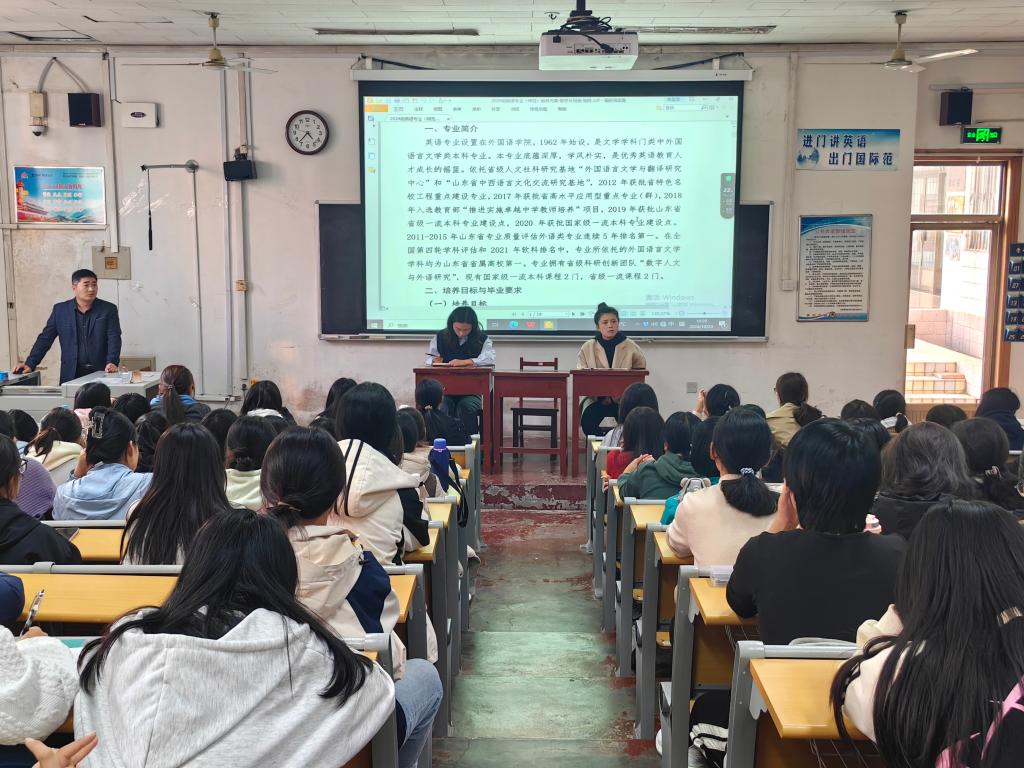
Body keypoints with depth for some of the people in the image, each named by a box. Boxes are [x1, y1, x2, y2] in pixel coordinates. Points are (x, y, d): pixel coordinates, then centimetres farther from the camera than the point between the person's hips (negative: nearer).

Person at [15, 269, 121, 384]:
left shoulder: (109, 309, 3)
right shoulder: (60, 310, 8)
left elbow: (114, 339, -5)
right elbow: (45, 339, 9)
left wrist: (112, 362, -21)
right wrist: (30, 364, 0)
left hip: (101, 374, -1)